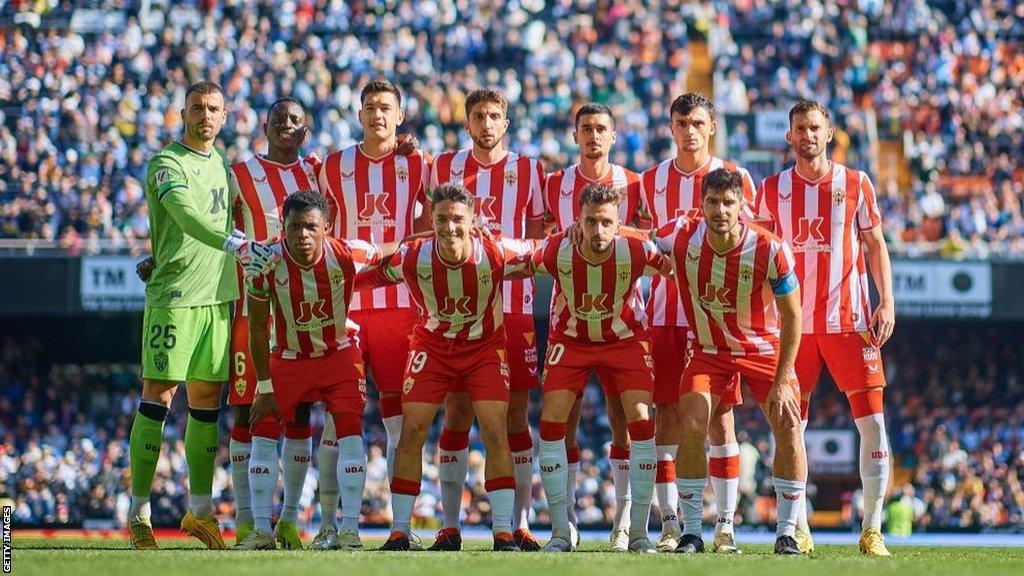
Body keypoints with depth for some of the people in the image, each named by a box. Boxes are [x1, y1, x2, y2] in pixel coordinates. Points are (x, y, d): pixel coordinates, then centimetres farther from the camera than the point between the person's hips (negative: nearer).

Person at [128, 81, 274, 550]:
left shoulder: (221, 163, 17)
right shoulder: (167, 163, -7)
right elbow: (188, 216, -24)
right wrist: (237, 245, -37)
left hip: (217, 295, 7)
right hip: (173, 295, -7)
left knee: (207, 401, 8)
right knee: (158, 396, -6)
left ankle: (200, 509, 15)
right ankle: (139, 512, -4)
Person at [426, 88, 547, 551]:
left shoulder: (528, 171, 8)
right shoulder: (445, 168, 8)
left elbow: (537, 239, 12)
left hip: (514, 304, 0)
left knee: (516, 413, 0)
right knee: (456, 412, -1)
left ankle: (520, 523, 4)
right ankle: (449, 525, 3)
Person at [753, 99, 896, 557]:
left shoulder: (855, 184, 5)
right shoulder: (773, 189, 7)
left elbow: (875, 245, 8)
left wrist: (886, 301, -2)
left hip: (849, 321, -1)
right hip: (793, 324, 1)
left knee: (872, 421, -6)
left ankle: (872, 530, 1)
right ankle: (798, 530, 9)